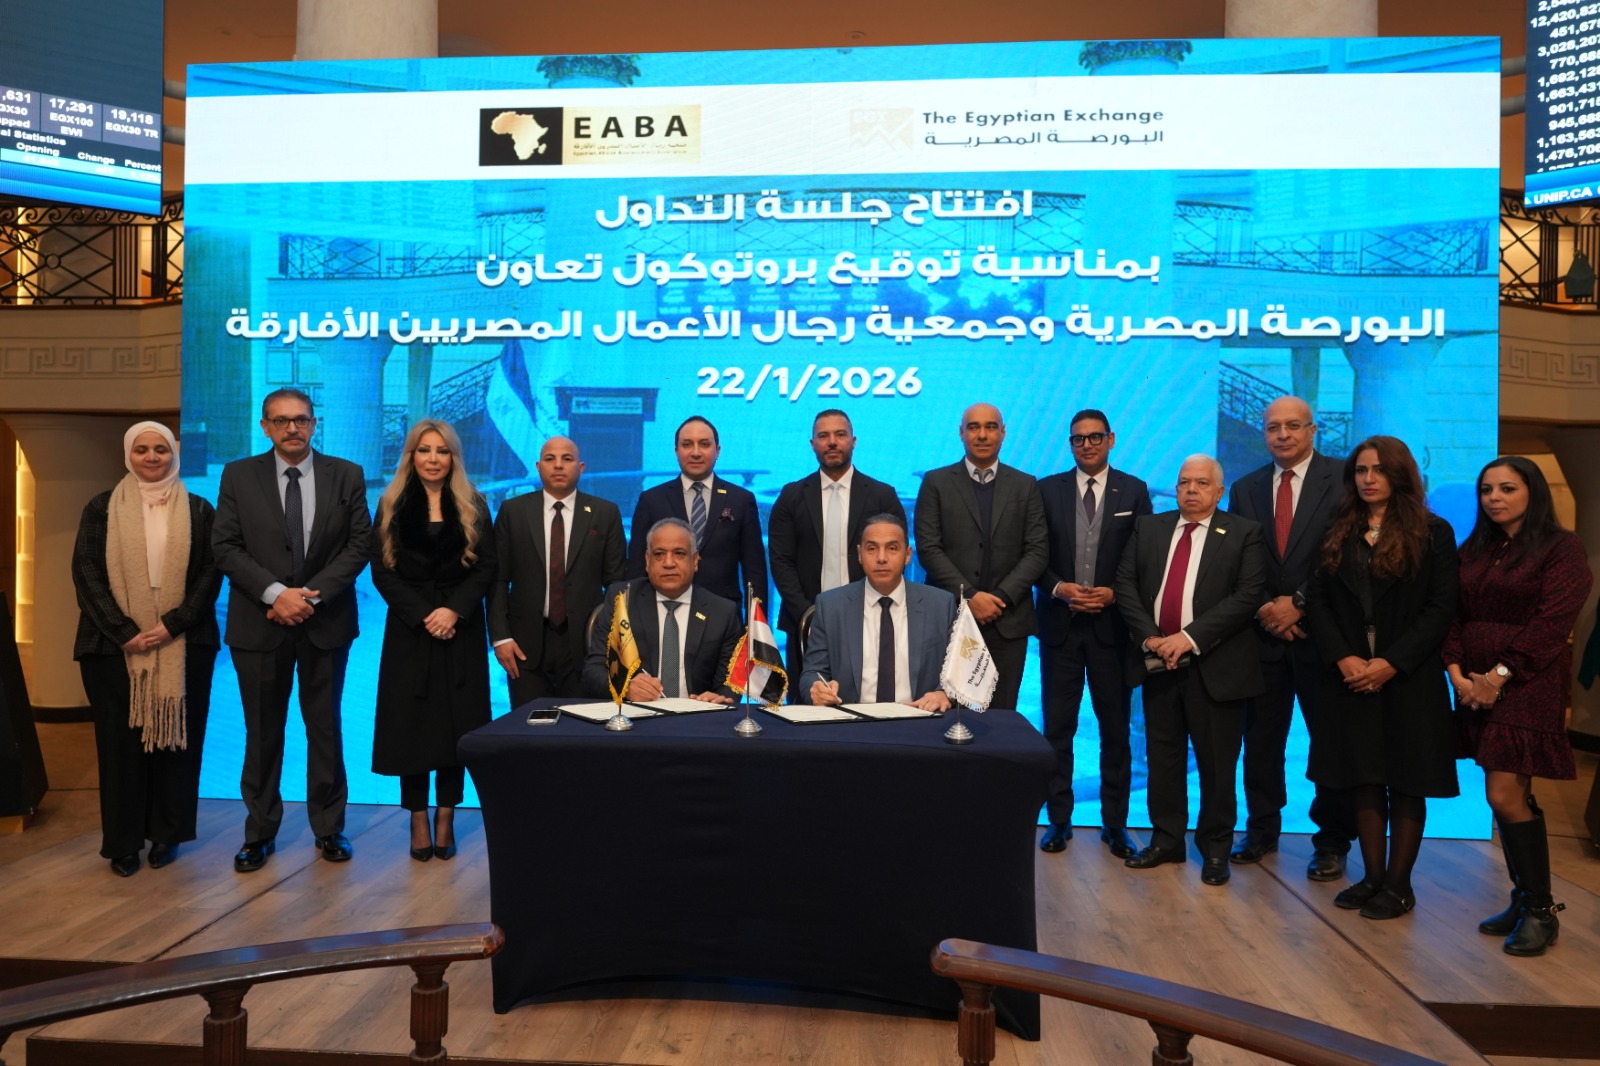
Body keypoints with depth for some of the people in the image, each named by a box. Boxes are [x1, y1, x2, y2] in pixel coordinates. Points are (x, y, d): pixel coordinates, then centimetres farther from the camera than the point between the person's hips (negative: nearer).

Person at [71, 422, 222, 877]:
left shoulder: (198, 510, 6)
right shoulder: (102, 508, 5)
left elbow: (211, 574, -1)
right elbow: (86, 574, -1)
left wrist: (172, 625, -13)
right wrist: (124, 632, -12)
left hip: (182, 645, 0)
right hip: (115, 644, 0)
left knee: (176, 736, 4)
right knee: (120, 740, 4)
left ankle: (167, 834, 17)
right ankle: (123, 843, 14)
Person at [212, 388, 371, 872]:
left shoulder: (346, 475, 2)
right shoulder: (239, 475, 2)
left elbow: (360, 545, -2)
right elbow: (225, 547, -4)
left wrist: (312, 595, -12)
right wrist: (275, 593, -15)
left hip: (326, 621, 0)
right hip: (260, 623, 0)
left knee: (325, 727, 10)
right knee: (262, 732, 8)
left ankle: (329, 828, 22)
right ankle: (260, 832, 21)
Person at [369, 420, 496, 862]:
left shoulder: (472, 506, 6)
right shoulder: (392, 505, 5)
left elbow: (485, 567, 0)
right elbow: (382, 571, 0)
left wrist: (454, 611, -15)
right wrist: (422, 616, -12)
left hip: (461, 629, 0)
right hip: (409, 629, 0)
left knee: (456, 723, 2)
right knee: (411, 723, 1)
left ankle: (446, 819, 11)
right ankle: (418, 821, 10)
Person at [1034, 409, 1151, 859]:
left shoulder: (1133, 491, 4)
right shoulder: (1048, 489, 5)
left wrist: (1114, 593, -10)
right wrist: (1059, 588, -12)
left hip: (1112, 624, 0)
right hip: (1060, 624, 0)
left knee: (1115, 728, 7)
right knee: (1057, 727, 4)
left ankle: (1115, 823, 19)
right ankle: (1058, 819, 16)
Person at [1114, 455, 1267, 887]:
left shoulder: (1243, 534, -1)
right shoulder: (1148, 528, 10)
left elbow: (1247, 595, -11)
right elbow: (1125, 585, 4)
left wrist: (1190, 637, -18)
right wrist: (1149, 637, -11)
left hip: (1215, 665, -3)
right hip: (1158, 661, 3)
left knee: (1216, 763, 5)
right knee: (1163, 757, 11)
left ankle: (1215, 848, 20)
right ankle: (1166, 840, 23)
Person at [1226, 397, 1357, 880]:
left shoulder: (1343, 478, -2)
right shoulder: (1246, 488, 10)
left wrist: (1299, 603, -11)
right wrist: (1264, 609, -5)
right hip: (1264, 630, 3)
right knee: (1261, 736, 8)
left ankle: (1332, 840, 17)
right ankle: (1262, 829, 21)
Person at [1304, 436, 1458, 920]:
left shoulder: (1433, 532, -1)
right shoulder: (1337, 534, 8)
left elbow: (1441, 607, -7)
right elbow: (1317, 600, 3)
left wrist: (1392, 662, -15)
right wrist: (1342, 657, -11)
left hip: (1409, 678, -3)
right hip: (1350, 676, 3)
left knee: (1406, 783, 4)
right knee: (1364, 780, 7)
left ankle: (1399, 884, 14)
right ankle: (1372, 876, 18)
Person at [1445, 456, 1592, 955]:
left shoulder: (1561, 547, -4)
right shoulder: (1473, 550, 13)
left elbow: (1552, 621, -13)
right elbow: (1453, 614, 8)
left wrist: (1501, 674, -17)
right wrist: (1457, 672, -6)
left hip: (1529, 685, -5)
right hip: (1477, 685, 5)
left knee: (1505, 795, -9)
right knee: (1513, 796, 11)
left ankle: (1541, 909, 5)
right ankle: (1524, 899, 20)